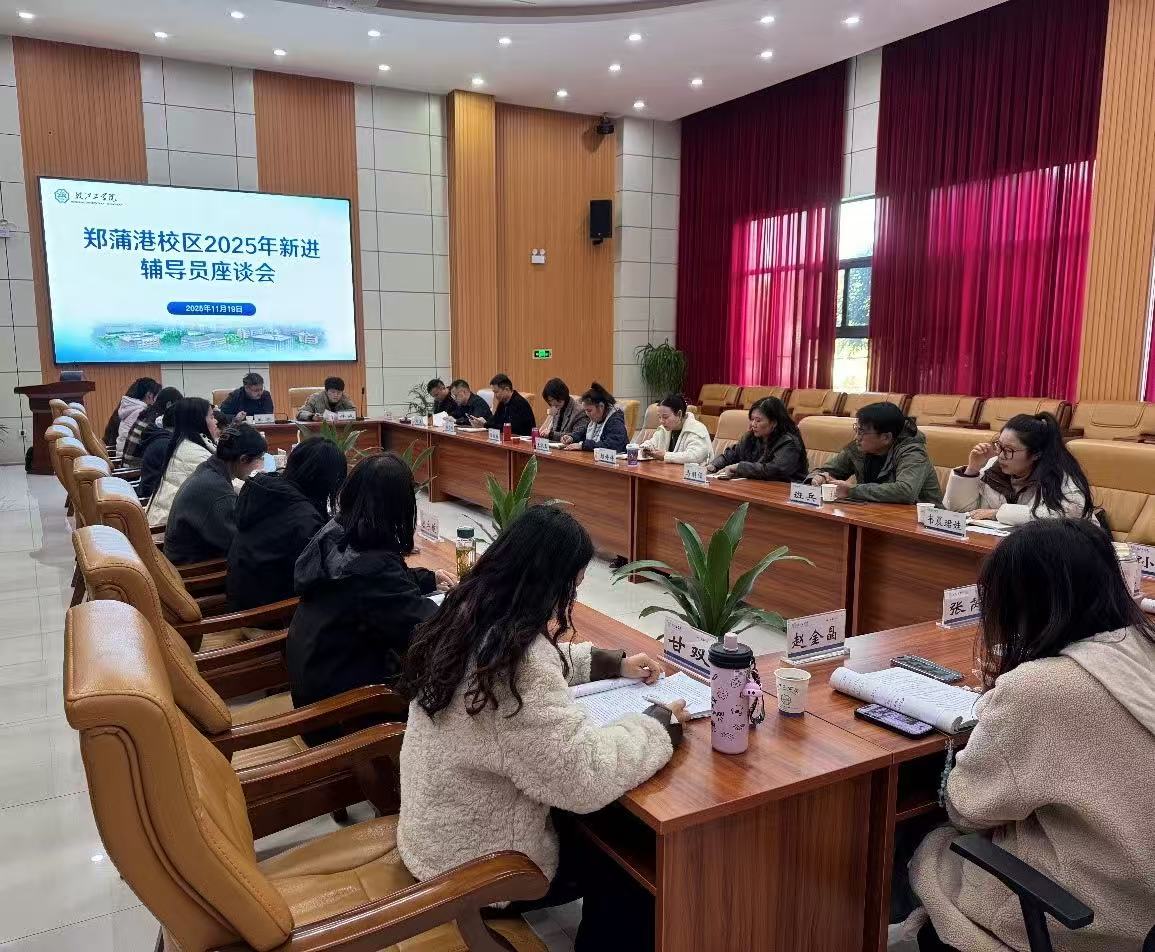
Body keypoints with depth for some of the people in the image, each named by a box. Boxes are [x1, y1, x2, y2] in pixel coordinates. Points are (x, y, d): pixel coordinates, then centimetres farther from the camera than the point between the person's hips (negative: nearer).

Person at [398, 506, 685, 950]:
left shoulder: (469, 614, -6)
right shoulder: (515, 666, -34)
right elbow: (586, 777, -33)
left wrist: (616, 663, 10)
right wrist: (661, 722, -19)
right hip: (476, 866, -8)